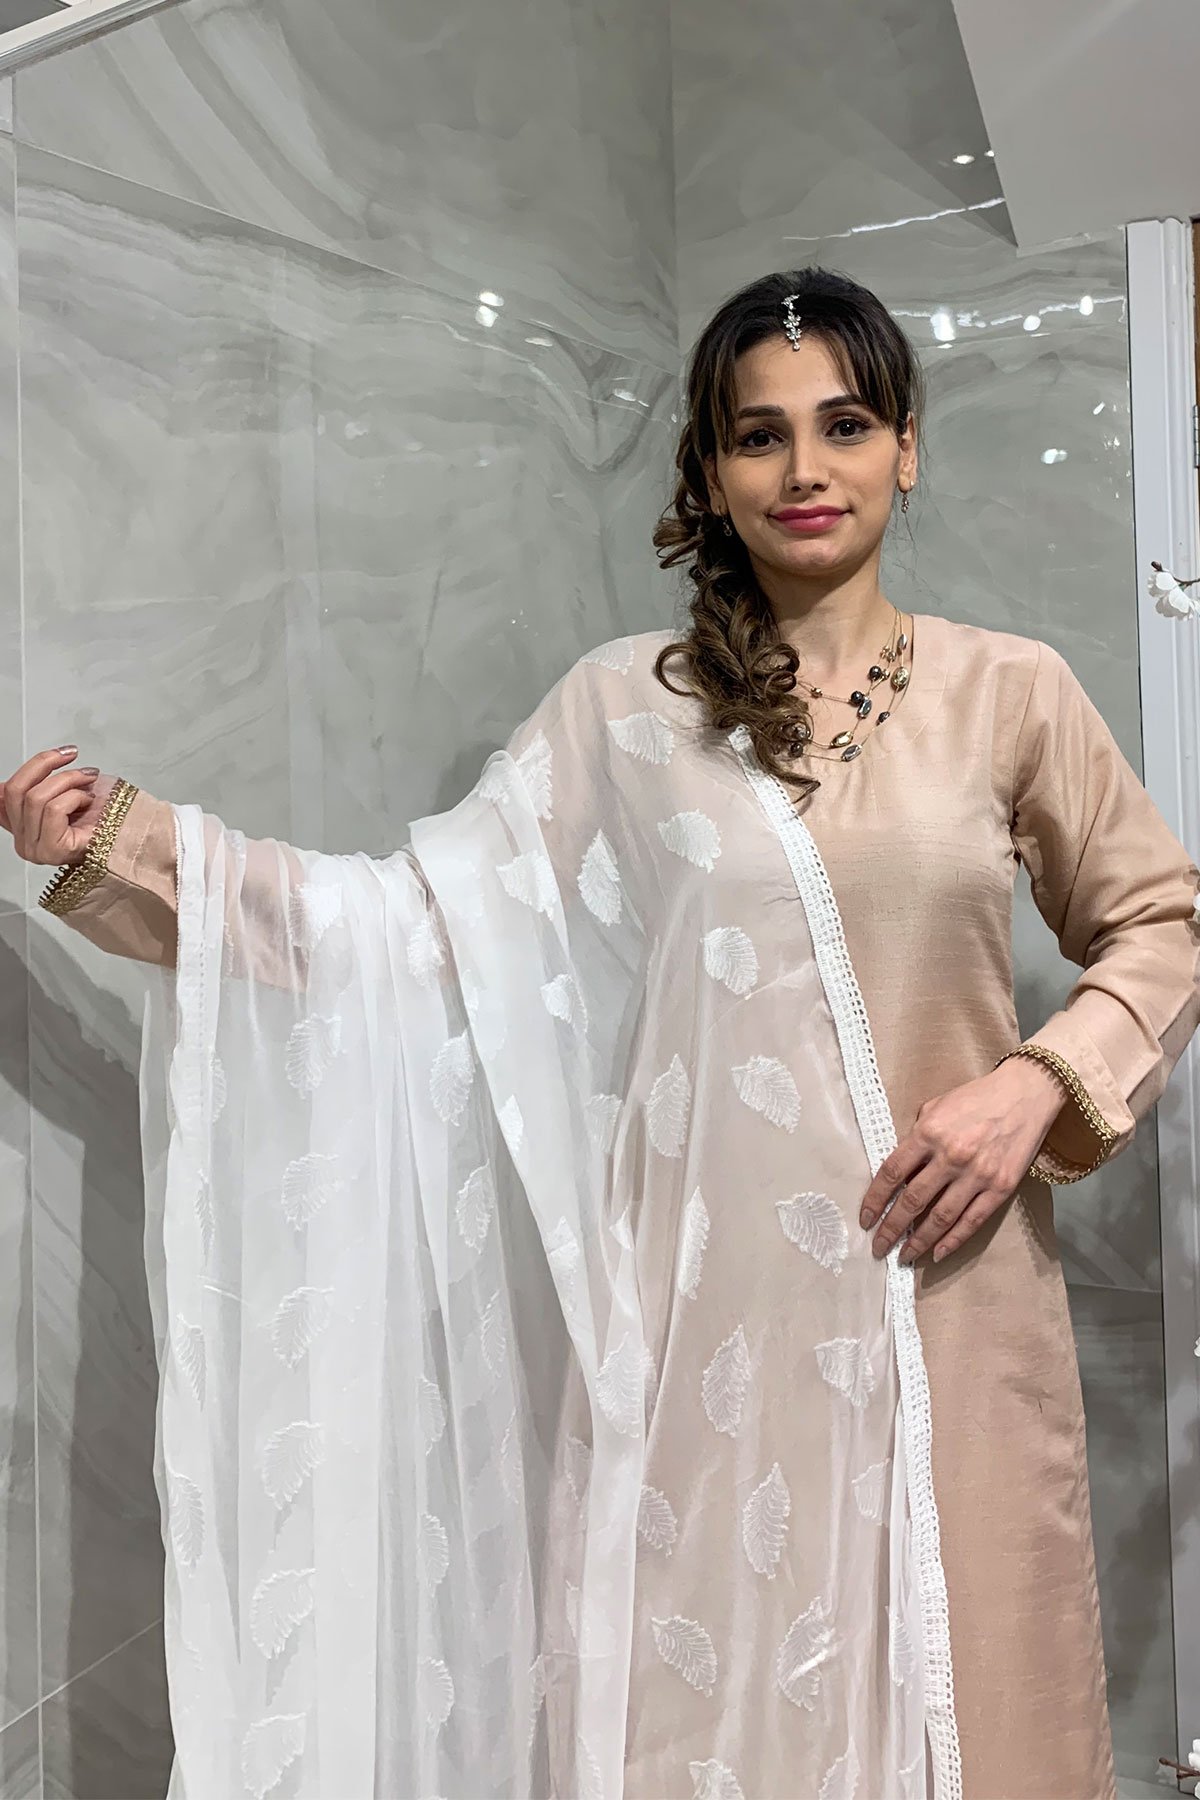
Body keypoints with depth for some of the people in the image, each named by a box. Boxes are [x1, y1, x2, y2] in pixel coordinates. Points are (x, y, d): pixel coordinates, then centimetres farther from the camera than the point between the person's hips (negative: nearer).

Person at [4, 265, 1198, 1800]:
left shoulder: (1012, 690, 4)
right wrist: (124, 846, -8)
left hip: (947, 1293, 1)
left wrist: (1041, 1082, -5)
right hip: (715, 1309, 0)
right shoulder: (624, 709, 2)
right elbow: (429, 923, -2)